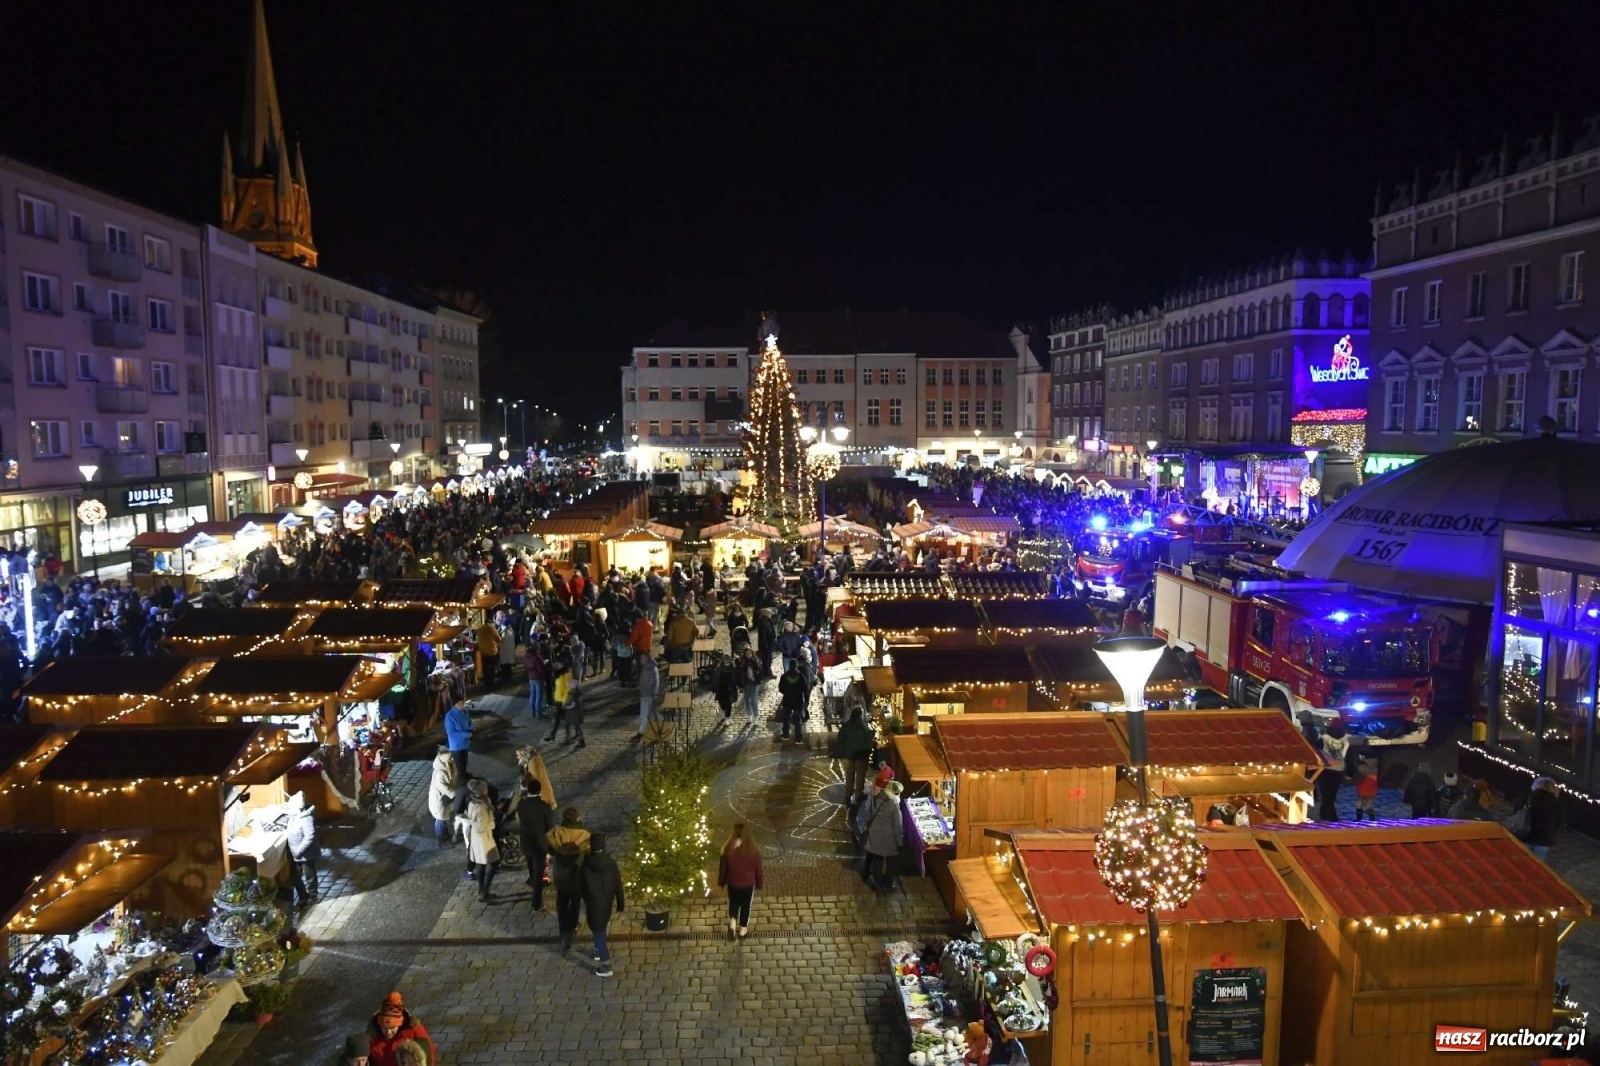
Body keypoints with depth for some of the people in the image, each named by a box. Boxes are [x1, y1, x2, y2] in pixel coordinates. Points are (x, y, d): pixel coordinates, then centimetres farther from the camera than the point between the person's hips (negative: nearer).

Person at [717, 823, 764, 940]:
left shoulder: (728, 849, -18)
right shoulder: (753, 850, -18)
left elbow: (722, 867, -6)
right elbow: (758, 869, -7)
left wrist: (721, 882, 11)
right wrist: (759, 884, 9)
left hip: (732, 883, 1)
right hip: (748, 883, 0)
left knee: (733, 904, 24)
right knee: (746, 906, 19)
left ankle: (732, 924, 6)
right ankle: (743, 930, 30)